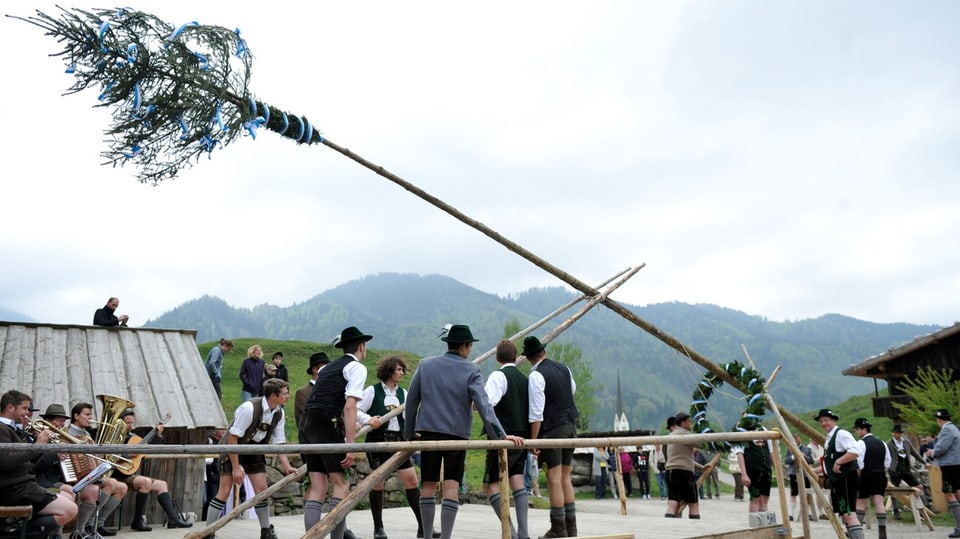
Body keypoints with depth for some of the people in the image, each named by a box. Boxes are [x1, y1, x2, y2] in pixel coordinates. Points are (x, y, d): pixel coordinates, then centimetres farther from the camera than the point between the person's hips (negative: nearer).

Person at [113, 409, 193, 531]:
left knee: (161, 484, 2)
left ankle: (173, 519, -4)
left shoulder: (132, 436, 16)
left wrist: (157, 434, 16)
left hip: (132, 475, 9)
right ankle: (138, 521, -21)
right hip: (120, 476, -9)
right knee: (146, 482, -30)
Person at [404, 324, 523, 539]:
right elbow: (484, 405, -13)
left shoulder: (425, 365, 5)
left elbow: (411, 401, 8)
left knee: (428, 485, 10)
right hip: (457, 434, -3)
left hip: (428, 432, 3)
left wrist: (409, 433, 17)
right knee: (451, 486, -1)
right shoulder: (471, 371, -5)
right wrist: (500, 435, -14)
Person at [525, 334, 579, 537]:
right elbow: (573, 389, 27)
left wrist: (533, 439, -12)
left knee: (554, 479, -3)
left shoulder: (537, 375, -13)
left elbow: (536, 412, -16)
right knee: (565, 477, 13)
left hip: (552, 429, -7)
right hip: (570, 425, 7)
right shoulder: (564, 368, 8)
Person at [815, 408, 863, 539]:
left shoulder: (841, 434, -12)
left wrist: (838, 461, -26)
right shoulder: (829, 438, 18)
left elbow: (855, 452, -27)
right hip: (836, 481, 11)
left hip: (846, 479, -11)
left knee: (849, 513, -17)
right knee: (843, 513, 15)